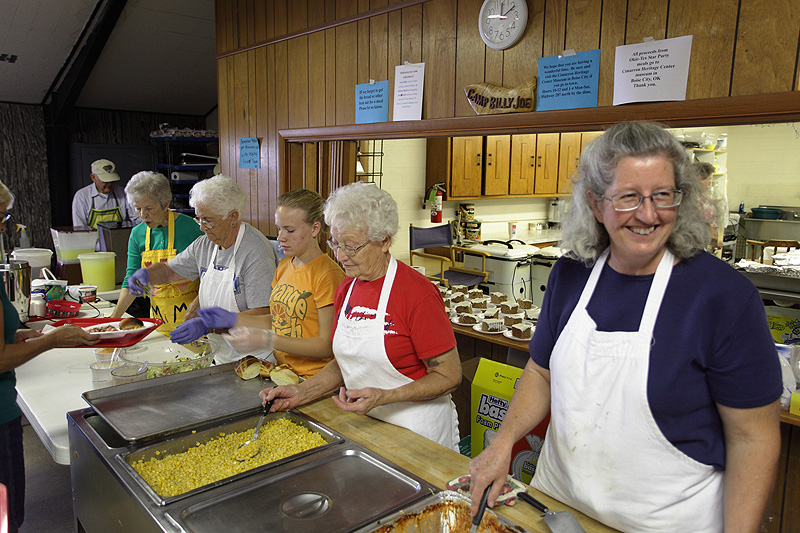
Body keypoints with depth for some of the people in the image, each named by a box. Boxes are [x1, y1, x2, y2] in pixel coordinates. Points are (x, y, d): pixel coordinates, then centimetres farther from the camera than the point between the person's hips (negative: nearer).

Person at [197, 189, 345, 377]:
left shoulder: (328, 275, -14)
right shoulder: (284, 266, 13)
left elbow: (327, 346, -15)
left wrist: (267, 340, -20)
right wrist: (233, 319, 7)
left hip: (312, 382, -7)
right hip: (281, 370, 7)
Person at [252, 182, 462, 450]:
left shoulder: (417, 292, -21)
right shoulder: (346, 289, 2)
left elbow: (449, 376, -17)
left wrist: (383, 397, -28)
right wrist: (302, 392, -3)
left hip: (416, 428, -6)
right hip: (363, 425, 6)